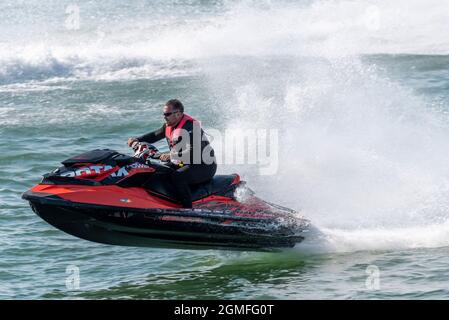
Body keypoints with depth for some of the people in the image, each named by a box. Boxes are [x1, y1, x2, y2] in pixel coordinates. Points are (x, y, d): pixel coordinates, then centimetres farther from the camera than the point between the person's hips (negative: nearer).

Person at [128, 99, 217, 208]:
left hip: (205, 166, -10)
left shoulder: (190, 126, -24)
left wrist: (171, 156, -42)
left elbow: (193, 153, -33)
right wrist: (137, 140, 4)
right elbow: (155, 135, 20)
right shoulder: (169, 125, 4)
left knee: (177, 177, -33)